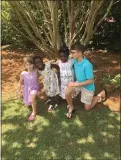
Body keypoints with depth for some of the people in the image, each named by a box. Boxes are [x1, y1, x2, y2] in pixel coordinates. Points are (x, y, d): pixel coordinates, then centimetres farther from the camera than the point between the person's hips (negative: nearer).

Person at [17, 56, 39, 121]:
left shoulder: (35, 71, -18)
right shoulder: (23, 74, -18)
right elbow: (20, 83, -4)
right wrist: (19, 92, 2)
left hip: (34, 88, -2)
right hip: (27, 89, 2)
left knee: (32, 96, -36)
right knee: (27, 104, 17)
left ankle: (34, 112, -15)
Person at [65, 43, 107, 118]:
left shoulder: (87, 65, -34)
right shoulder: (75, 61, -12)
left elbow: (91, 81, -27)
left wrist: (76, 84, -28)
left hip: (88, 87, -5)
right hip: (78, 82, 5)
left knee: (87, 108, 12)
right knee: (67, 92, -24)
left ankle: (101, 94, 29)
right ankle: (71, 107, 4)